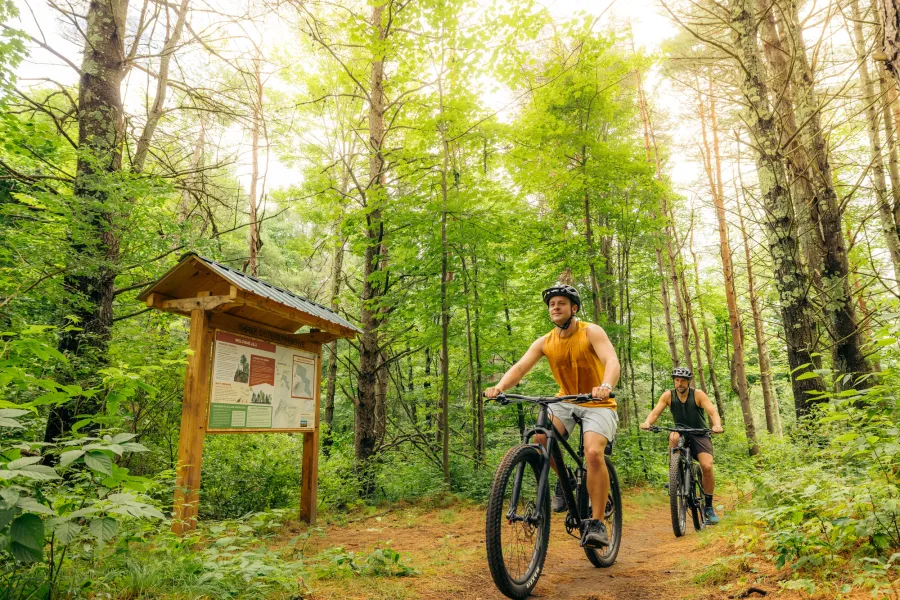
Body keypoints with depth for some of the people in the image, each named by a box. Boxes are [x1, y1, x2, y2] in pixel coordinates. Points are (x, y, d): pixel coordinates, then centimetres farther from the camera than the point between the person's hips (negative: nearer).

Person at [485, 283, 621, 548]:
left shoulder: (591, 332, -13)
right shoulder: (544, 342, -2)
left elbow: (612, 360, -29)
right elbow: (520, 367, -15)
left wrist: (606, 386, -51)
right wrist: (499, 387, -35)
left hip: (598, 404, -3)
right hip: (566, 401, 4)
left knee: (594, 453, -27)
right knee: (540, 435, -24)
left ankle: (597, 523, -12)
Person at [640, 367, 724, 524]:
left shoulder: (698, 394, -11)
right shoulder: (668, 395, -6)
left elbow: (712, 412, -22)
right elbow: (655, 412, -15)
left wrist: (717, 425, -44)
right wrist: (647, 422, -38)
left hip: (699, 435, -1)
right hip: (681, 434, 1)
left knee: (707, 467, -20)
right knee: (674, 436, -36)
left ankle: (709, 507, 1)